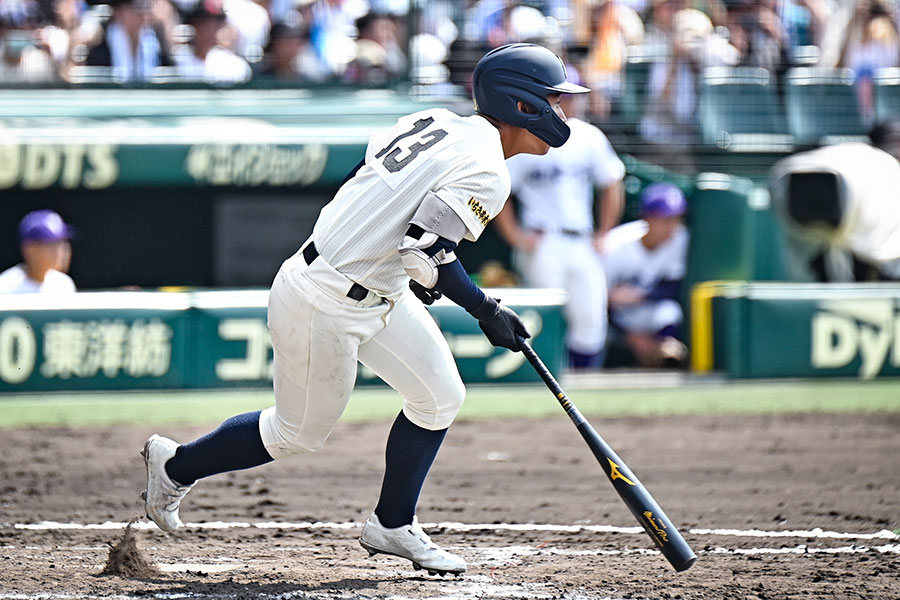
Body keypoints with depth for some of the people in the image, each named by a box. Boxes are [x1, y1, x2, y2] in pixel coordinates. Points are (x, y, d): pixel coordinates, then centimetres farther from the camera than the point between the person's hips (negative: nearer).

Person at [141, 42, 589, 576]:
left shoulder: (435, 123, 6)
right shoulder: (486, 174, -20)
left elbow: (365, 186, 12)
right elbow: (426, 251, -28)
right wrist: (487, 311, -16)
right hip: (327, 306, -9)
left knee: (441, 396, 9)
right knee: (301, 432, 10)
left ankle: (393, 526, 22)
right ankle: (177, 465, 28)